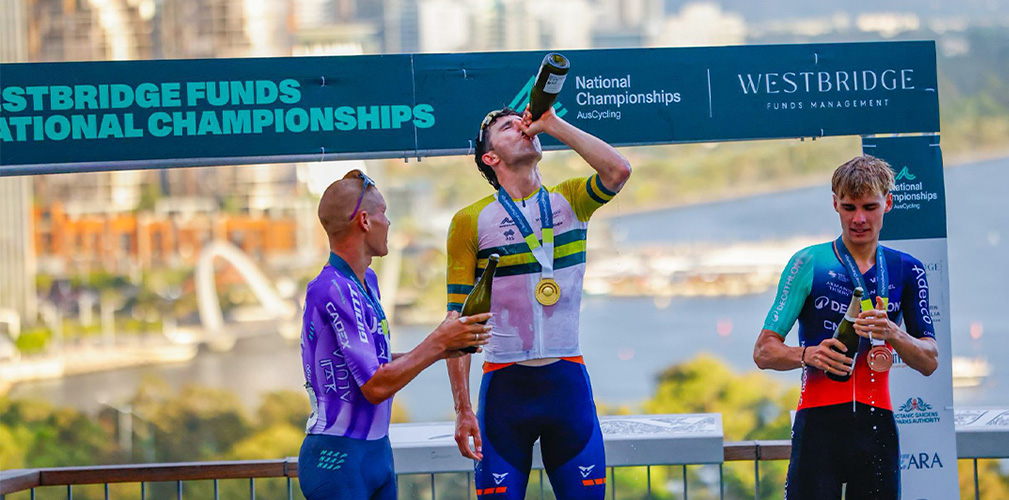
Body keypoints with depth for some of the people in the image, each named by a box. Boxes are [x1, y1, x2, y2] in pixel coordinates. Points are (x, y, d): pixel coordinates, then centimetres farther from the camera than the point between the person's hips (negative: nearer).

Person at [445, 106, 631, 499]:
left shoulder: (570, 200, 8)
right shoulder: (470, 221, 1)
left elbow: (618, 171, -14)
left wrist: (553, 125, -7)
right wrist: (463, 409, -8)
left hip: (567, 381, 2)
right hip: (504, 384, -2)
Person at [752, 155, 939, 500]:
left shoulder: (907, 271, 12)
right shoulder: (809, 264, 3)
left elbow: (929, 363, 9)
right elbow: (764, 352, 1)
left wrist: (894, 334, -12)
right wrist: (808, 354, -19)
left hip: (877, 425, 3)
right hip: (819, 423, -3)